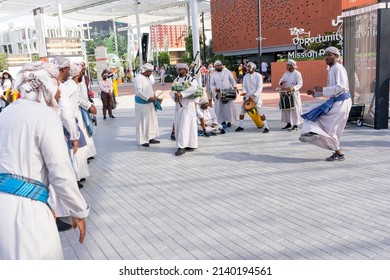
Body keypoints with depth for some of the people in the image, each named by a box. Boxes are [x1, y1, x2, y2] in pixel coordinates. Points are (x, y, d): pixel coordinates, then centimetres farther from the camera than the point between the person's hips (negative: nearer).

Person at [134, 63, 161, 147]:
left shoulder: (147, 78, 12)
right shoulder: (138, 78, -16)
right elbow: (139, 91, -24)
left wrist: (154, 95, 7)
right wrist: (149, 98, -24)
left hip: (149, 103, 9)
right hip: (142, 103, -9)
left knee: (151, 120, 13)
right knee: (142, 121, -1)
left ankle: (150, 138, 23)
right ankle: (142, 140, 8)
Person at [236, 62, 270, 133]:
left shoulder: (258, 76, -6)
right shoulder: (245, 76, 10)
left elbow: (260, 87, -12)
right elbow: (244, 86, 8)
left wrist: (253, 96, -22)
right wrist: (244, 92, -15)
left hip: (256, 97, -5)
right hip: (247, 97, 5)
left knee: (260, 113, -9)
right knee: (242, 111, 4)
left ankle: (266, 127, 1)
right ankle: (241, 126, 18)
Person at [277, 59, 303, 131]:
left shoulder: (297, 74, -9)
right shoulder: (286, 73, 11)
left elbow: (300, 84, -17)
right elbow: (281, 80, 8)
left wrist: (293, 88, -35)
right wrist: (281, 83, -17)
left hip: (294, 94, -7)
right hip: (285, 94, 7)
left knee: (294, 109, -3)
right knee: (286, 109, 10)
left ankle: (295, 125, 3)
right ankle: (289, 123, 20)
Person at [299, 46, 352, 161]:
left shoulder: (338, 68, -13)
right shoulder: (331, 69, 16)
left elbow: (341, 87, -25)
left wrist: (322, 89, -22)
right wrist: (315, 92, 11)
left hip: (341, 101, -9)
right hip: (334, 101, 9)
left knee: (330, 126, -6)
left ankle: (339, 154, 6)